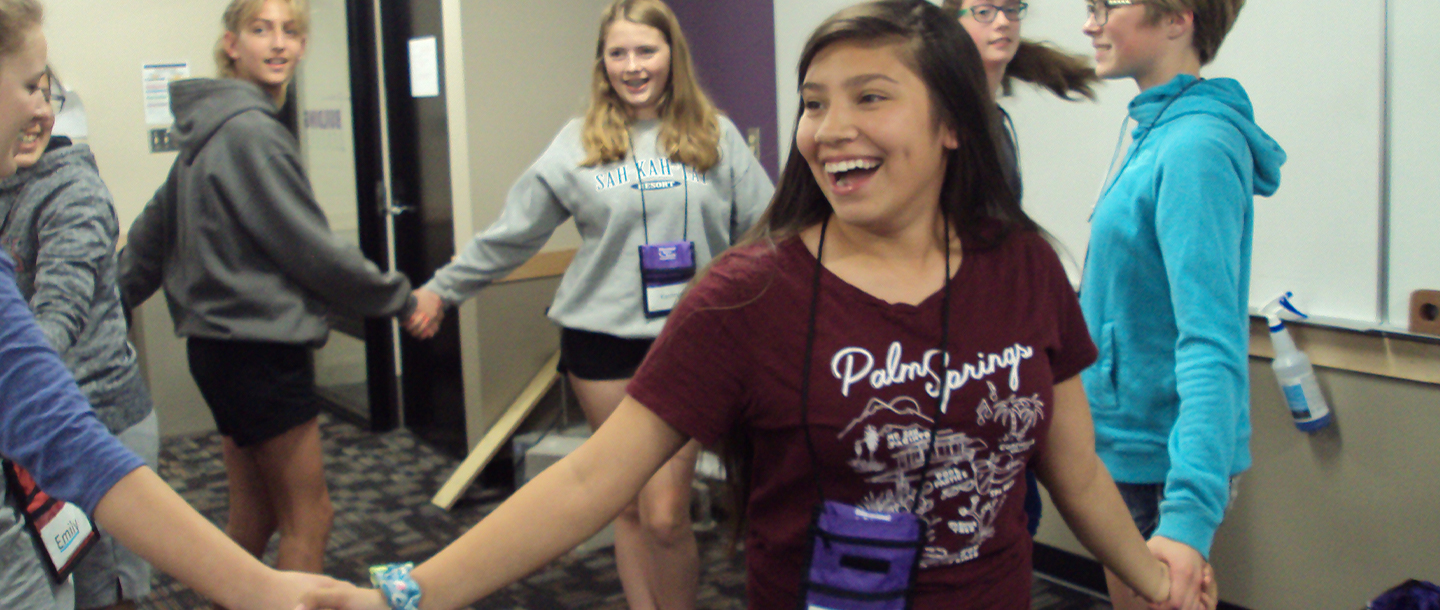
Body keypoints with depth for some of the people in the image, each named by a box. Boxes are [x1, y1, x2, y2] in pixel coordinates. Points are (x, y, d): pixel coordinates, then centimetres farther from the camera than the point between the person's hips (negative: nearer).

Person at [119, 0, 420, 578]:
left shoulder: (211, 130, 11)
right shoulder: (252, 132, -17)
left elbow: (152, 233, 18)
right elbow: (310, 248, -16)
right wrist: (399, 297, -5)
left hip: (221, 344, 9)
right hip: (260, 350, -9)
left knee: (254, 515, 17)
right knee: (307, 518, 0)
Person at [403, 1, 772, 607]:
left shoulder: (716, 136, 4)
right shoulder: (579, 143, 4)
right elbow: (512, 233, 10)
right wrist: (442, 288, 12)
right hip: (602, 335, 1)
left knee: (665, 515, -8)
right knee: (629, 506, 10)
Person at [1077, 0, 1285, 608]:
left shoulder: (1195, 147, -23)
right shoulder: (1158, 133, 7)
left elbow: (1210, 340, -31)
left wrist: (1190, 511, -38)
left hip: (1161, 460, -9)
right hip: (1126, 445, 9)